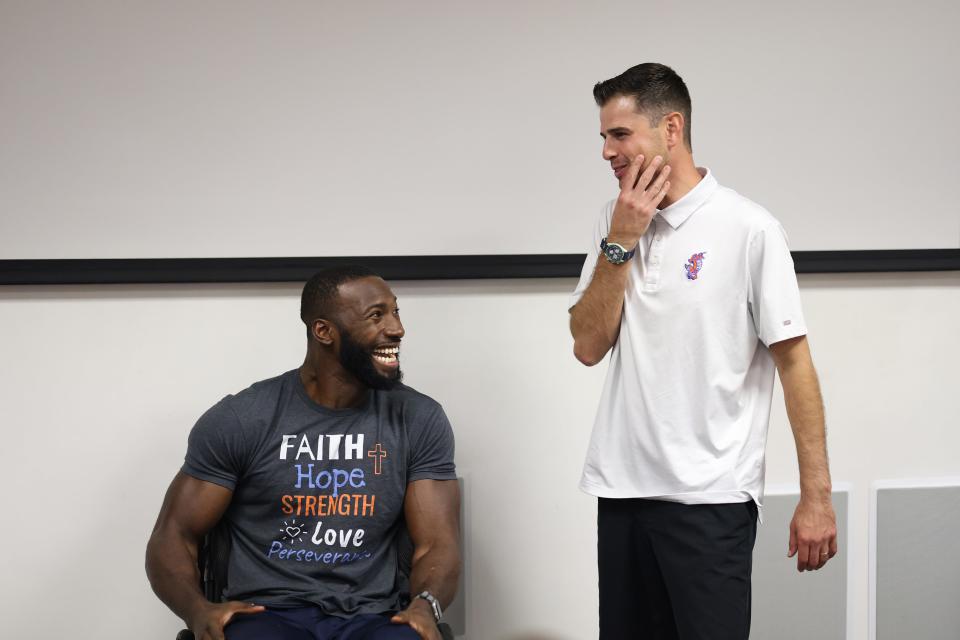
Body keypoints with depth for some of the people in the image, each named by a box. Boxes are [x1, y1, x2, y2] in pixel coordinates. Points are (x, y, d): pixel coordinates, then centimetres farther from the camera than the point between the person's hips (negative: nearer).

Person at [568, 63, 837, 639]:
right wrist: (621, 242, -7)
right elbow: (589, 347, 3)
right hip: (622, 489, 5)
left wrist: (816, 497, -10)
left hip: (709, 498, -5)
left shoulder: (748, 229, -8)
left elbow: (794, 361, -8)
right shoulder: (616, 224, 9)